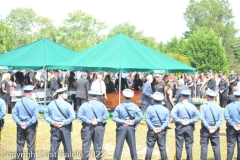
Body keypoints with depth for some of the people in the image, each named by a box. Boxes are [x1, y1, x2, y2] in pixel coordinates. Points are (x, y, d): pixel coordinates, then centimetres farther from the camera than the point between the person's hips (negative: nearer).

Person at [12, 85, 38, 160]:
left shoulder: (18, 103, -2)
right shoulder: (34, 104, -9)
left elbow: (14, 115, -6)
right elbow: (35, 117, -15)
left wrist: (20, 123, -9)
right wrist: (27, 124, -12)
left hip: (20, 126, 2)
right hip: (30, 127, -2)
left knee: (20, 145, 11)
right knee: (30, 145, 4)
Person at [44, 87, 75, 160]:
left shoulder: (51, 104, 4)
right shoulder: (67, 104, -8)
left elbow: (46, 115, 3)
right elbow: (72, 116, -18)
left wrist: (53, 122, -4)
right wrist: (63, 123, -12)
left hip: (54, 128, 3)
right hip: (65, 128, -3)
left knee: (54, 146, 5)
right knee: (67, 146, 6)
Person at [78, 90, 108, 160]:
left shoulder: (84, 105, 1)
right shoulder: (101, 105, 3)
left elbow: (79, 116, -10)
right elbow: (106, 116, -6)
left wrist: (88, 121, -12)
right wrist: (98, 120, -11)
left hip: (87, 127, -1)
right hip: (99, 127, 1)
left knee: (86, 146, 5)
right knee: (98, 146, 7)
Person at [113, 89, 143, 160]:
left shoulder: (119, 106, -5)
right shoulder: (134, 106, -1)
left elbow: (114, 118, -13)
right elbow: (141, 116, -11)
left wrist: (123, 121, -11)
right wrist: (133, 121, -6)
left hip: (121, 127, -1)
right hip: (131, 128, 1)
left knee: (119, 146, 1)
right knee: (132, 146, 11)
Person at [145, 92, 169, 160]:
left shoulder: (150, 108, -3)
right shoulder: (165, 109, 3)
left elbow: (147, 119, -11)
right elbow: (167, 121, -4)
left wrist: (153, 128, -11)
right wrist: (161, 128, -10)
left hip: (152, 130, -2)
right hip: (162, 131, 2)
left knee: (150, 147, 5)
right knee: (162, 147, 7)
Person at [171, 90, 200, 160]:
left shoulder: (178, 105, -6)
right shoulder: (192, 106, -1)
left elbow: (172, 114, -18)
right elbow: (197, 117, -8)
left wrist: (180, 121, -13)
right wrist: (189, 121, -8)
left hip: (180, 127, -1)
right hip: (189, 127, 1)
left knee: (179, 145, 5)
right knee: (189, 145, 9)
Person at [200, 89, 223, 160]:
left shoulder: (203, 106, -8)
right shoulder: (218, 107, 1)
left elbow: (202, 118, -16)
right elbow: (220, 119, -5)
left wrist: (208, 127, -12)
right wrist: (215, 127, -9)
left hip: (205, 129, -2)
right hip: (215, 130, 3)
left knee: (204, 146, 4)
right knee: (216, 147, 9)